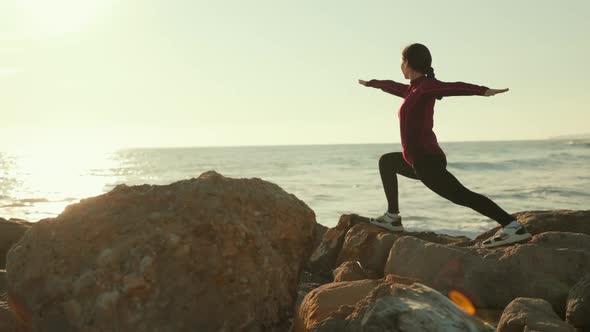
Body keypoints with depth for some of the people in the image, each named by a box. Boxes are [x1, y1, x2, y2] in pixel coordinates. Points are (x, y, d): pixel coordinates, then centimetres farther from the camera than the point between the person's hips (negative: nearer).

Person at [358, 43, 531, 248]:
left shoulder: (425, 85, -8)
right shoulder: (414, 89, 16)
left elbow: (454, 87, -25)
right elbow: (394, 86, 36)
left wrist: (484, 91, -42)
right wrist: (372, 83, 56)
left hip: (426, 161, -10)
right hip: (422, 161, 10)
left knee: (462, 196, -23)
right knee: (387, 161, 30)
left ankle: (513, 227, -33)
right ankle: (392, 217, 29)